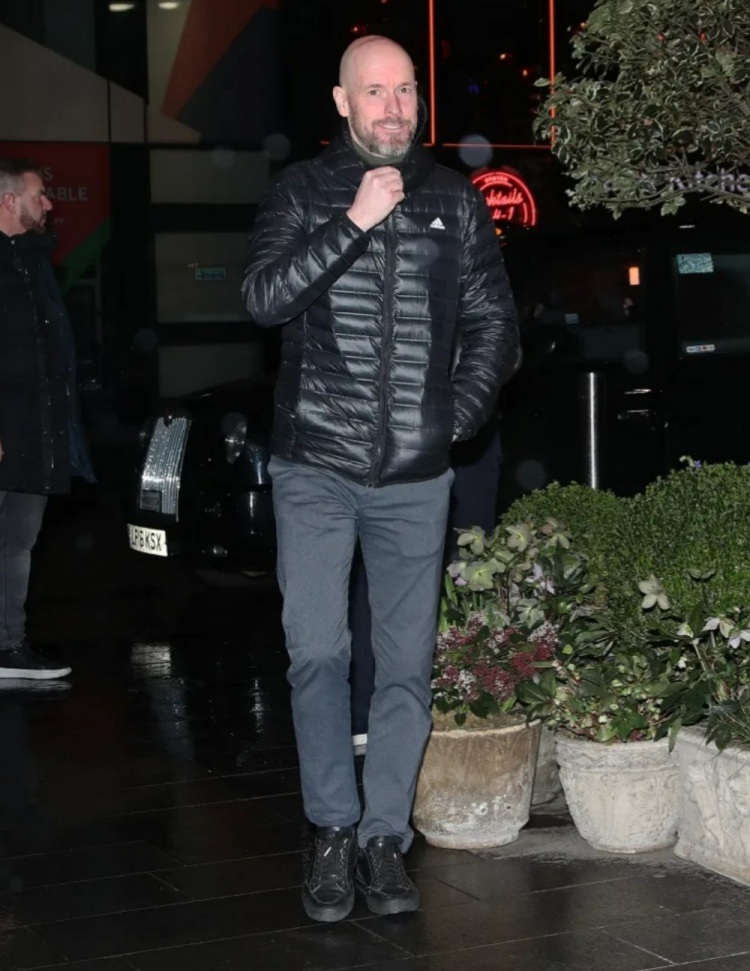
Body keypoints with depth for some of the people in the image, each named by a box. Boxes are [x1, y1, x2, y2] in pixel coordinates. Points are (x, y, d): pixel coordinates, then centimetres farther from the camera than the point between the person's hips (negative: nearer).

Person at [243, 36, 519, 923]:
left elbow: (494, 320, 13)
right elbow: (263, 299, -10)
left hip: (415, 478, 2)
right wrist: (353, 225, -17)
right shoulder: (303, 192, 3)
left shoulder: (454, 201, 8)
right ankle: (331, 829, 12)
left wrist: (461, 411, 3)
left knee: (406, 666, 4)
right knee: (317, 654, -4)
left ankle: (384, 838, 15)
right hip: (316, 470, -1)